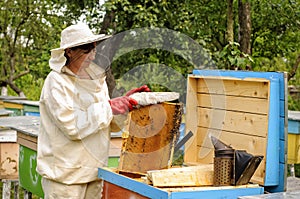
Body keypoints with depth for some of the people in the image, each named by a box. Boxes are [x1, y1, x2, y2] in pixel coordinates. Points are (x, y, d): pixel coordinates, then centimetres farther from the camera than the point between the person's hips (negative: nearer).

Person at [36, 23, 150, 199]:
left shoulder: (97, 78, 10)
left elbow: (111, 124, 16)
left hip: (93, 170, 7)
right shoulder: (56, 81, -13)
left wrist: (125, 100, 2)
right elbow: (72, 127, -23)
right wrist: (109, 107, -20)